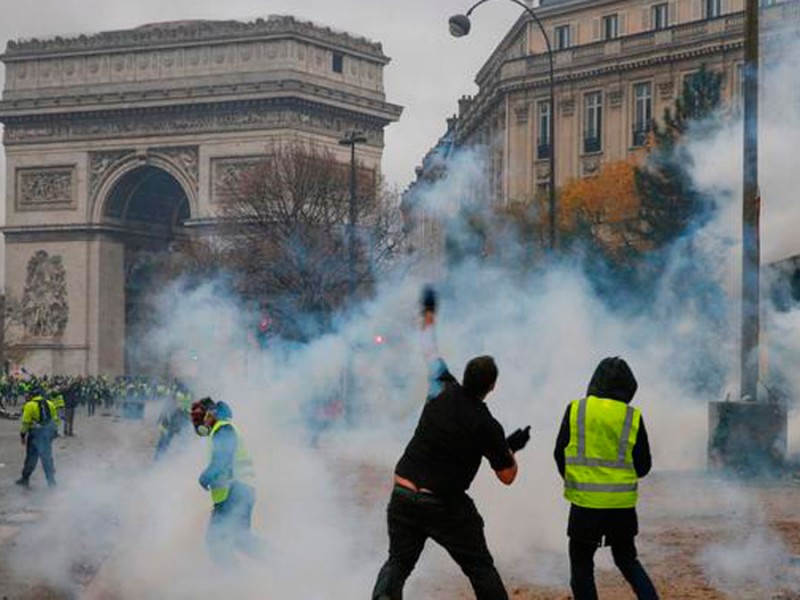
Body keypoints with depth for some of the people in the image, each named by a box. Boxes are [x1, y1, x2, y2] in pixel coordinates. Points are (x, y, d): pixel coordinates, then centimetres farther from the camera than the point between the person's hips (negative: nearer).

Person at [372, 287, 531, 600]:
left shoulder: (444, 392, -1)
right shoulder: (488, 426, -11)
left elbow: (432, 356, 18)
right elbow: (507, 477, -3)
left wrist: (428, 318, 34)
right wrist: (512, 447, 15)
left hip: (403, 495, 4)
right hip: (447, 506, -4)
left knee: (399, 561, 9)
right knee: (480, 568, 9)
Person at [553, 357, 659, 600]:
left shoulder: (576, 410, -4)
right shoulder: (632, 417, -3)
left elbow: (560, 454, 1)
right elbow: (643, 465, 2)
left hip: (585, 504, -2)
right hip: (622, 506, 2)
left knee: (581, 567, 10)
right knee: (627, 561, 21)